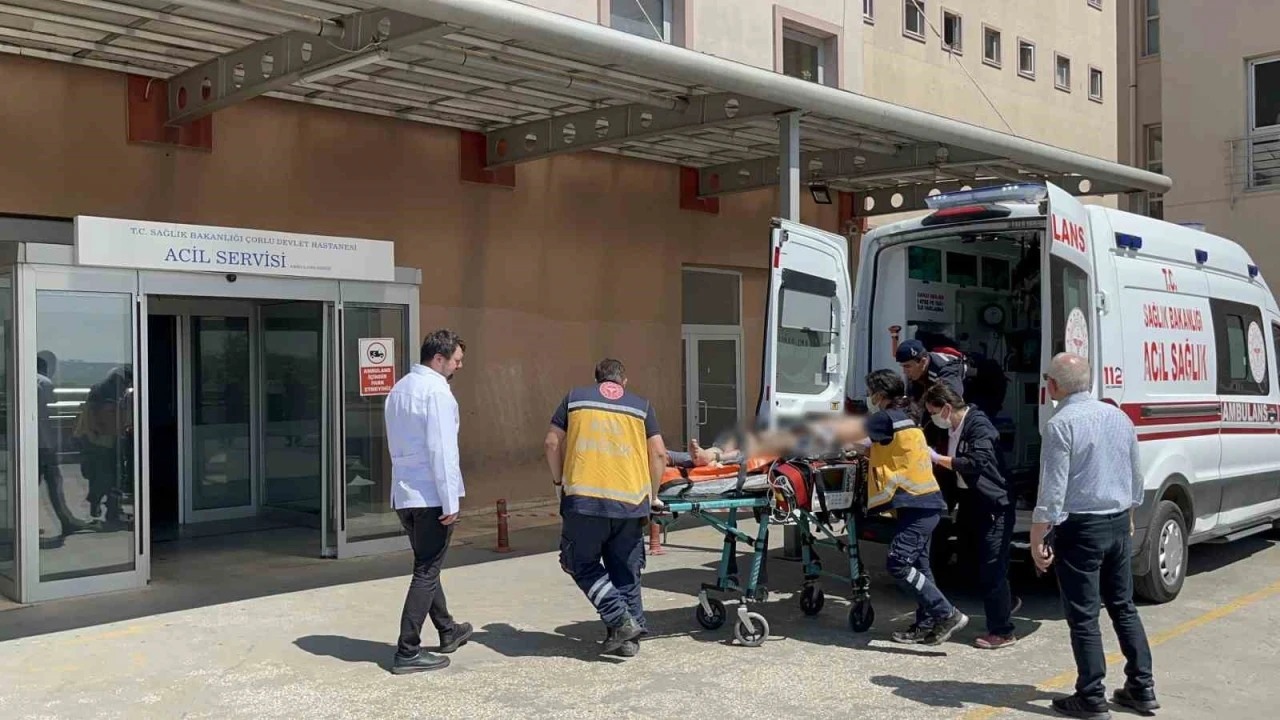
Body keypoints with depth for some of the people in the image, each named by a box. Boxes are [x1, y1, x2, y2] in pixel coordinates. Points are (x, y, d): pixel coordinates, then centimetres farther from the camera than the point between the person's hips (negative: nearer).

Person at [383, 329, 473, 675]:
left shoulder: (398, 389, 13)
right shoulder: (436, 391, -15)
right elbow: (442, 450, -20)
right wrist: (451, 502, -17)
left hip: (403, 494, 9)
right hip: (431, 496, -9)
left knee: (427, 567, 20)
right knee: (426, 573, -1)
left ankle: (448, 632, 35)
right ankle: (407, 652, 1)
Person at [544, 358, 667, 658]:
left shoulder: (575, 398, 13)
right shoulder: (641, 405, 13)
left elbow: (552, 443, 9)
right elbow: (658, 453, 8)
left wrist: (558, 481, 20)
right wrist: (653, 495, 18)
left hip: (583, 498, -2)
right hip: (630, 501, 2)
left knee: (582, 564, 13)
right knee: (625, 573, 15)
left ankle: (619, 621, -1)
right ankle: (629, 638, 17)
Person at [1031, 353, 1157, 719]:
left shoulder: (1062, 424, -15)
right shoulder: (1119, 417, 7)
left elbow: (1053, 489, -19)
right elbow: (1136, 479, 15)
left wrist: (1037, 539, -14)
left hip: (1080, 528, -7)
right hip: (1119, 523, 7)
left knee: (1083, 615, 0)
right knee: (1123, 607, 17)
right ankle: (1141, 689, 23)